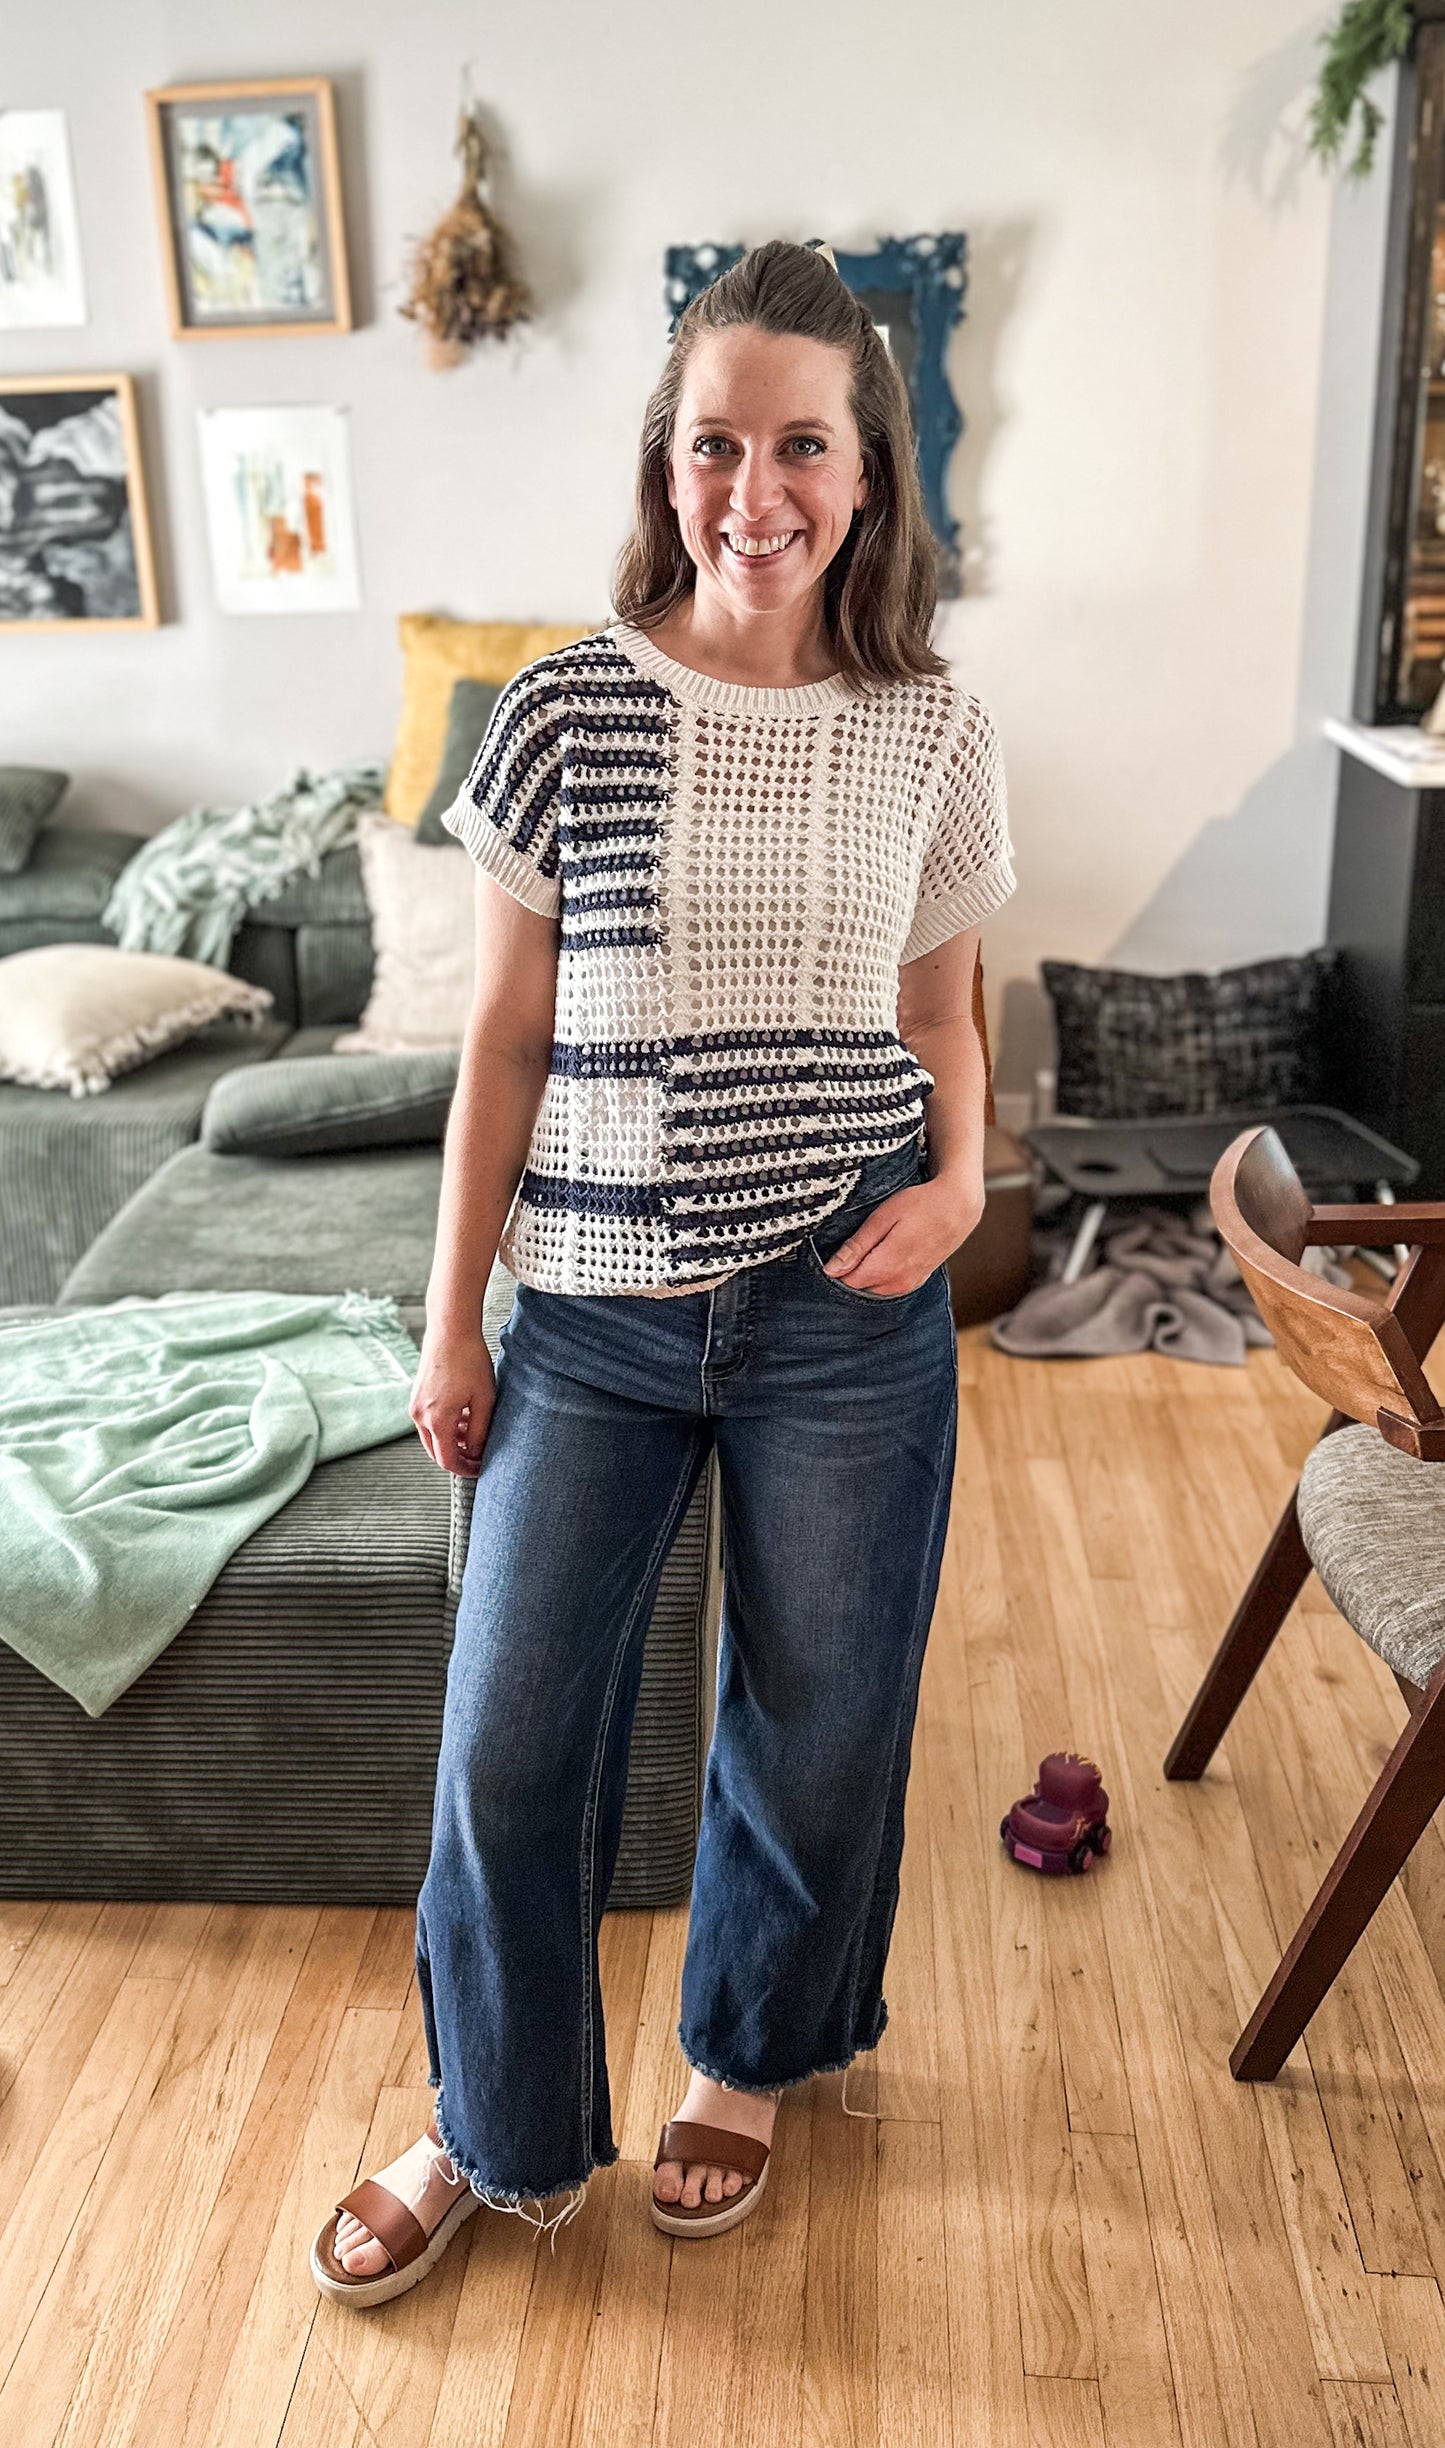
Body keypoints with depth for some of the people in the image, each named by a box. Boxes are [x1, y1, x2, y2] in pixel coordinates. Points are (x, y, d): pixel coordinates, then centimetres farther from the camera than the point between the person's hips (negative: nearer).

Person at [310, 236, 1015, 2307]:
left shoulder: (930, 729, 0)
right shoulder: (569, 711, -5)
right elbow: (506, 1036, -1)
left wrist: (961, 1183, -10)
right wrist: (450, 1323, 0)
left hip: (848, 1307, 1)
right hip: (598, 1307, 0)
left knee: (816, 1726, 14)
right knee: (507, 1743, 7)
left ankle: (747, 2061, 44)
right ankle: (497, 2134, 34)